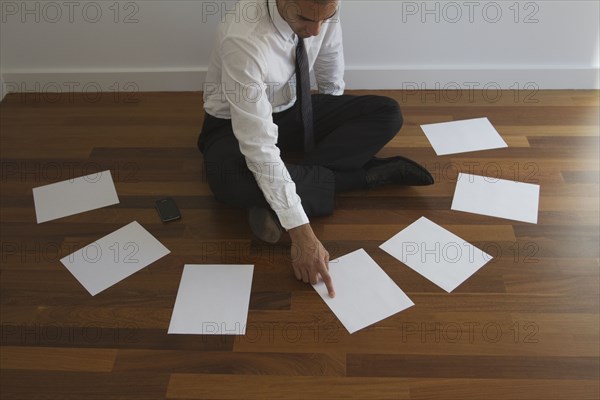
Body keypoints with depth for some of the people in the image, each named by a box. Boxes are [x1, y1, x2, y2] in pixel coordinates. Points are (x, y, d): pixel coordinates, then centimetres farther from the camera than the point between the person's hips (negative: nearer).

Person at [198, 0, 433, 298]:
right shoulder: (244, 41, -37)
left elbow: (331, 82, 2)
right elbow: (259, 148, -38)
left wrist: (336, 124, 16)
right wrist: (300, 232, -39)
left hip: (293, 110, 6)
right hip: (236, 124, -5)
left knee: (387, 114, -10)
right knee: (230, 181, -39)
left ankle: (277, 201, -19)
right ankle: (365, 173, -19)